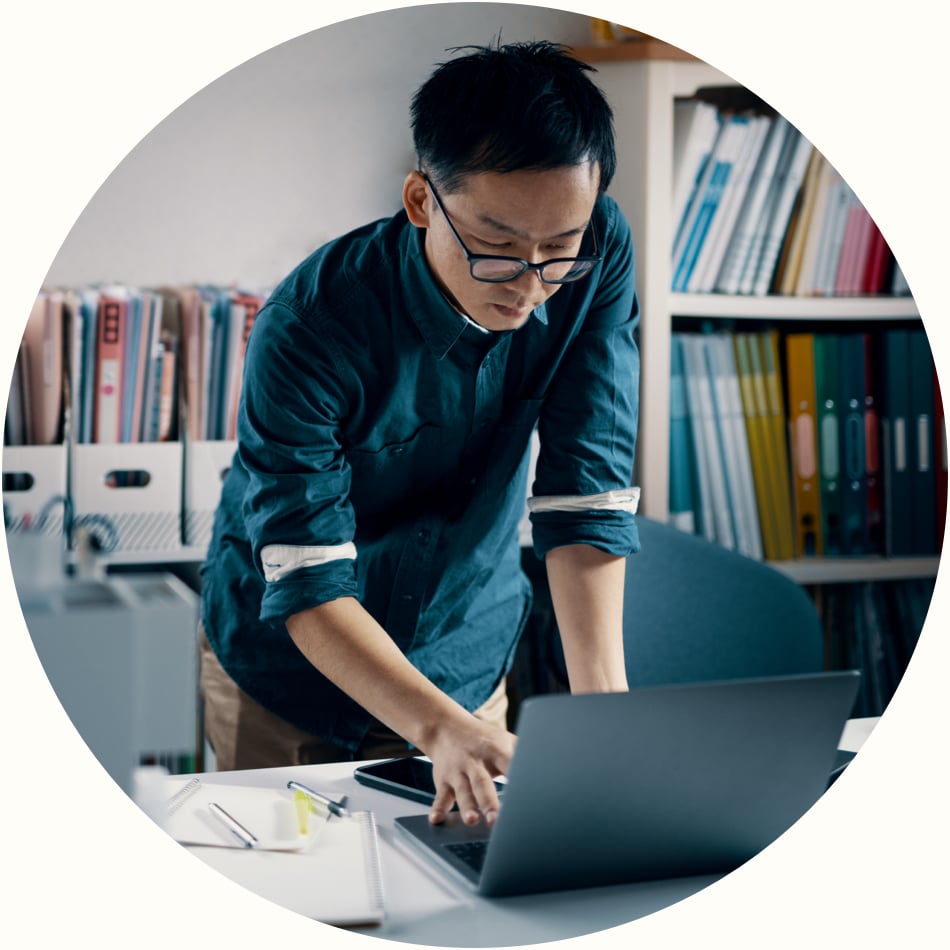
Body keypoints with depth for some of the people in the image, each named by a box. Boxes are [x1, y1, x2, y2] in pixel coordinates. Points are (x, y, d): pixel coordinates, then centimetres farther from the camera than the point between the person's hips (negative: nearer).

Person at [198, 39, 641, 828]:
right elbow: (307, 588, -32)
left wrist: (603, 698, -34)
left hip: (466, 657, 3)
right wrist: (440, 727, -47)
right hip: (287, 659, -2)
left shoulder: (600, 256, -20)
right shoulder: (310, 328, -31)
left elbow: (588, 489, -22)